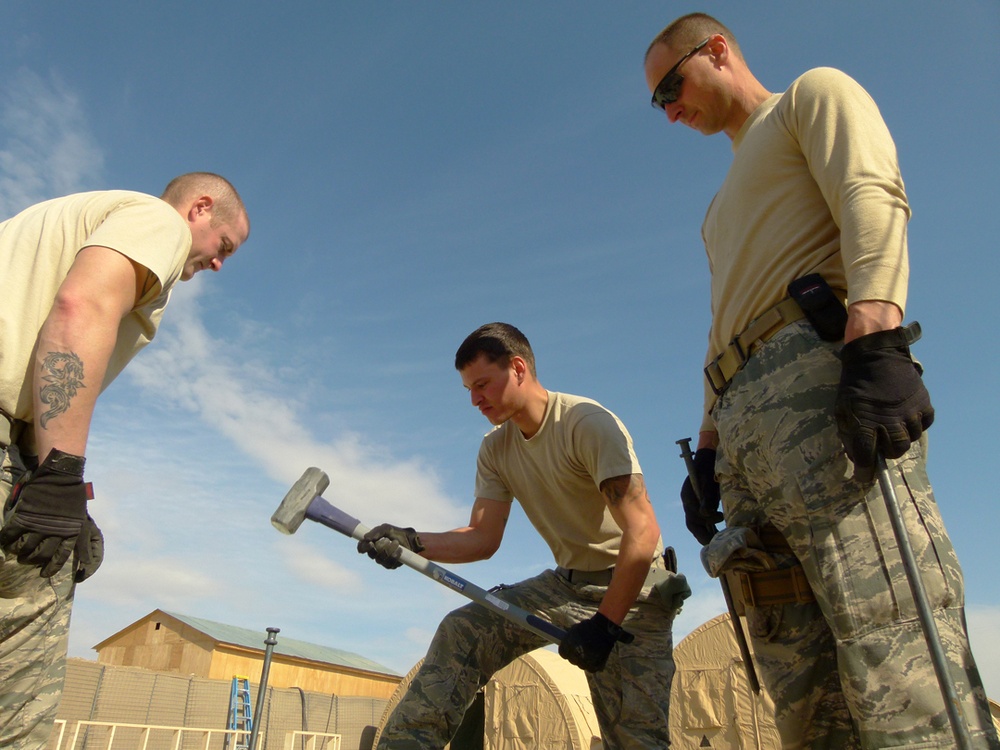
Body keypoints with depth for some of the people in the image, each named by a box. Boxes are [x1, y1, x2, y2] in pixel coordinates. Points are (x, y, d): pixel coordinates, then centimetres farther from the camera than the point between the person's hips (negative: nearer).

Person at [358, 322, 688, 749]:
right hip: (566, 582, 6)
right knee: (461, 631, -8)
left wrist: (604, 625, -27)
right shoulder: (495, 449, 1)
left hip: (633, 587, -6)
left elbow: (642, 532, -26)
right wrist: (412, 543, -18)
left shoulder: (588, 423, -22)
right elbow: (483, 538, -2)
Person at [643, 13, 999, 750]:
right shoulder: (727, 204, 37)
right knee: (803, 680, 1)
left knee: (888, 636, -17)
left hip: (820, 369, -7)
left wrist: (875, 339, -22)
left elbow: (875, 199, -5)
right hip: (744, 415, 8)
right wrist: (707, 449, 21)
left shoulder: (812, 93, 17)